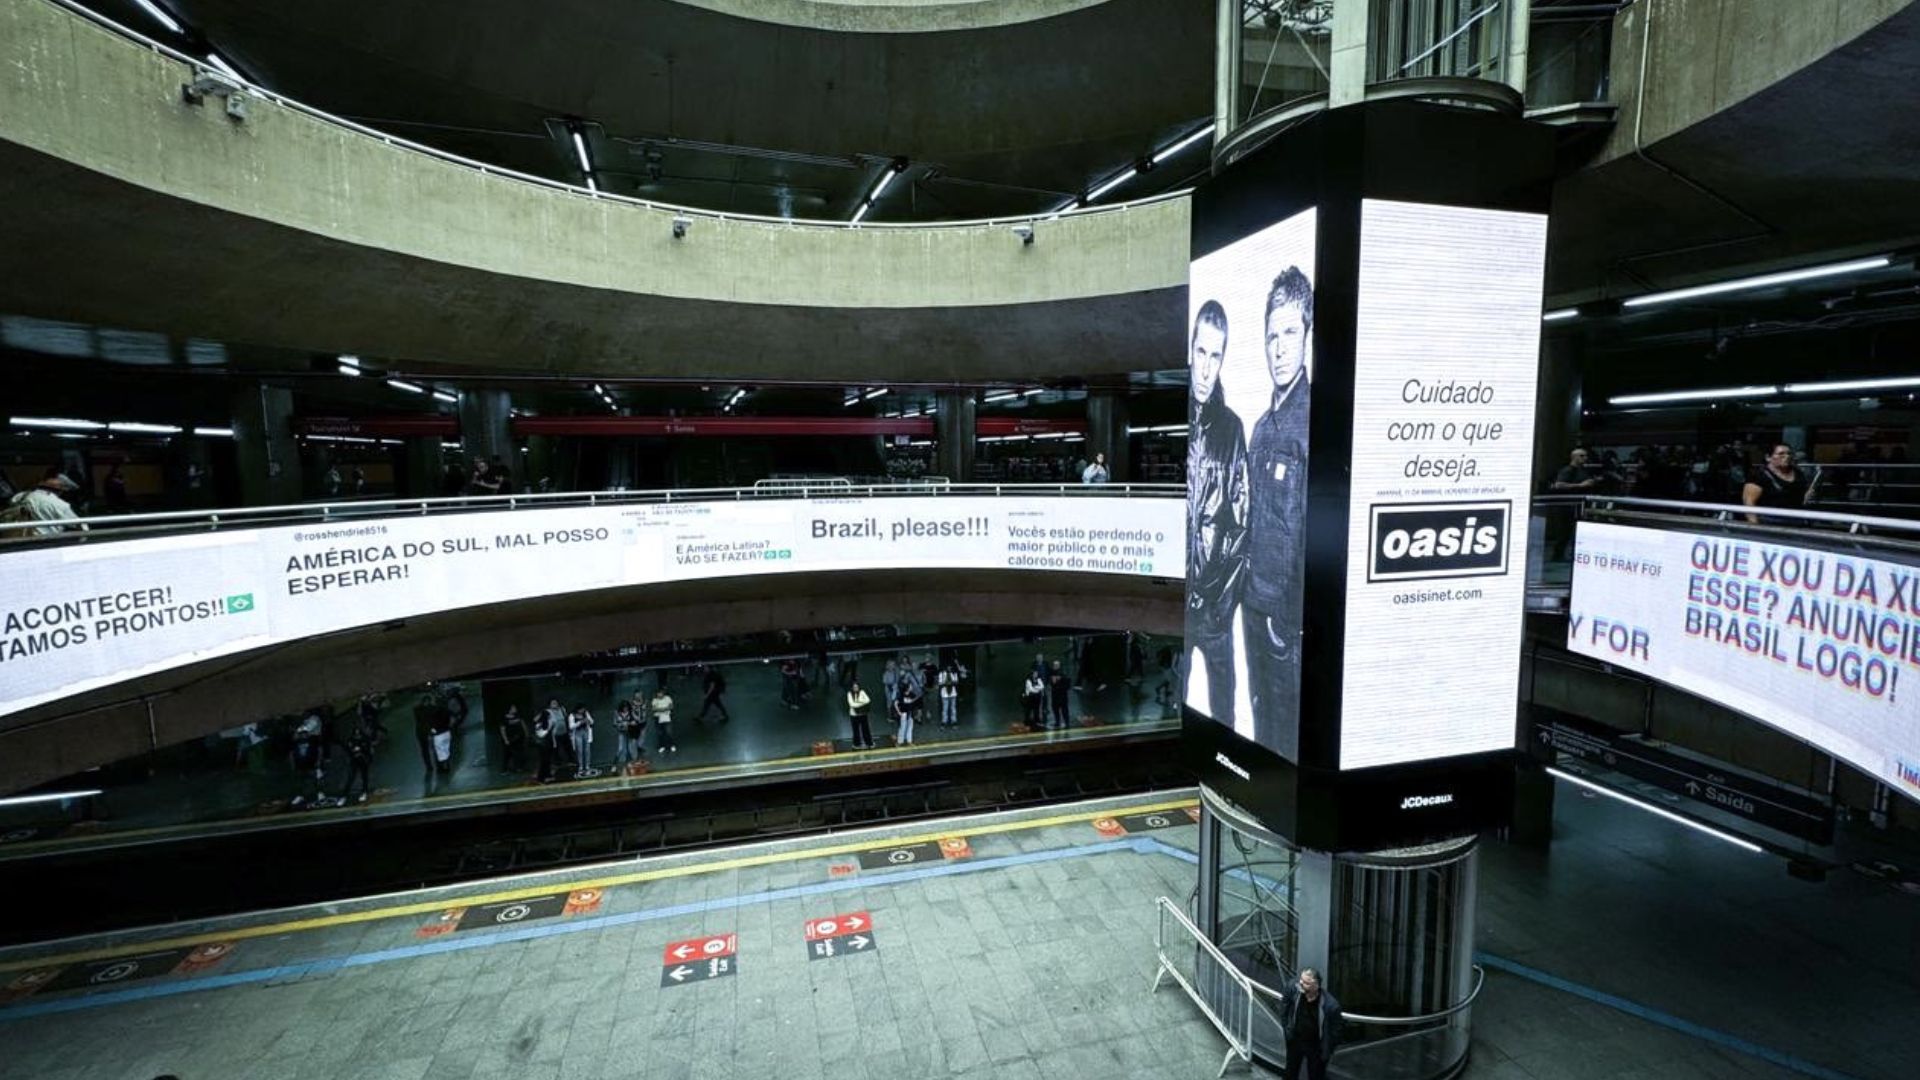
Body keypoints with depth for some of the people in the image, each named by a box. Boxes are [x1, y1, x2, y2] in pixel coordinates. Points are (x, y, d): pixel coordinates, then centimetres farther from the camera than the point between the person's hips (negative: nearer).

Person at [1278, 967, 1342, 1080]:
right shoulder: (1294, 988, -28)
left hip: (1316, 1046, -3)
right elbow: (1284, 1001, -4)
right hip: (1295, 1040, 3)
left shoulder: (1330, 1005, -35)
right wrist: (1285, 1025, 0)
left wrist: (1329, 1051, -7)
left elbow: (1335, 1030, -17)